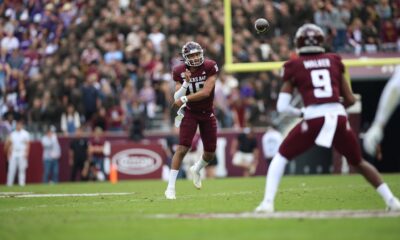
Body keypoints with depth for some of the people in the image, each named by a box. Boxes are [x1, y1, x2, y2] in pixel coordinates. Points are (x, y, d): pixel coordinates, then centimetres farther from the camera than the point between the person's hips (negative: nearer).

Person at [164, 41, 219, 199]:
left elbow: (206, 92, -24)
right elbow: (177, 98, -15)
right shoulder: (180, 72, -12)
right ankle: (170, 187, -12)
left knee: (210, 152, 7)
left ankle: (196, 169, 42)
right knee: (183, 148, -15)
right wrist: (186, 83, -30)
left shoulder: (209, 67, -16)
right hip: (190, 113, -2)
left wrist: (185, 99, -28)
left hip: (207, 114, 2)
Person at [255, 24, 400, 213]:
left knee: (281, 157, 15)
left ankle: (268, 202, 1)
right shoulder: (334, 61, 15)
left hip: (313, 119, -3)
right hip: (339, 118, 3)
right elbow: (350, 100, 15)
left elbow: (282, 107, 5)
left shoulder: (295, 67, 8)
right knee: (358, 162, 23)